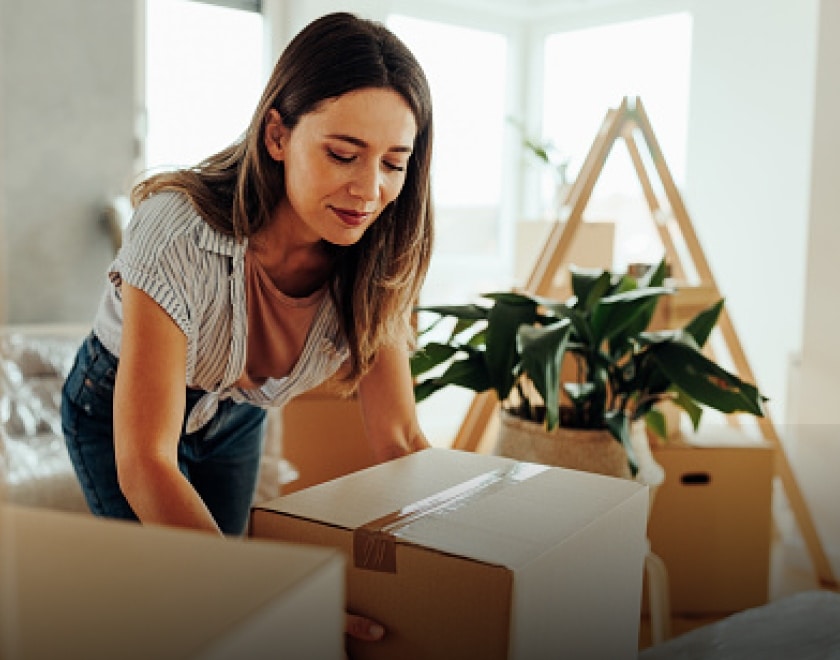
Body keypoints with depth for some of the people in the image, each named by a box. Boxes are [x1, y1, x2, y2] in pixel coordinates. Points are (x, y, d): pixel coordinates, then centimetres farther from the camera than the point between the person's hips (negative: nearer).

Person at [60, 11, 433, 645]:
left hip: (234, 418, 4)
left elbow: (400, 438, -17)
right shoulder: (179, 233, -39)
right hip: (119, 412, -4)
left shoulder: (374, 261, -23)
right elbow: (144, 464, -40)